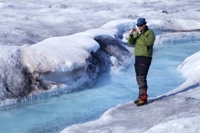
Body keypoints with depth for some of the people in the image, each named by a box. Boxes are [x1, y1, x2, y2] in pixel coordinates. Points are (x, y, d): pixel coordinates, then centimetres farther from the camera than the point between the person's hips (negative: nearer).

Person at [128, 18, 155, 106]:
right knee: (139, 78, 11)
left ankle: (144, 99, -15)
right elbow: (131, 43, 1)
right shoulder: (136, 33, 12)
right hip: (138, 57, 8)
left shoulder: (150, 32, -10)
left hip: (145, 58, -8)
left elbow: (149, 42, -28)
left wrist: (141, 34, -30)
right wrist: (130, 34, -17)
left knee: (142, 78, -15)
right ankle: (141, 96, 21)